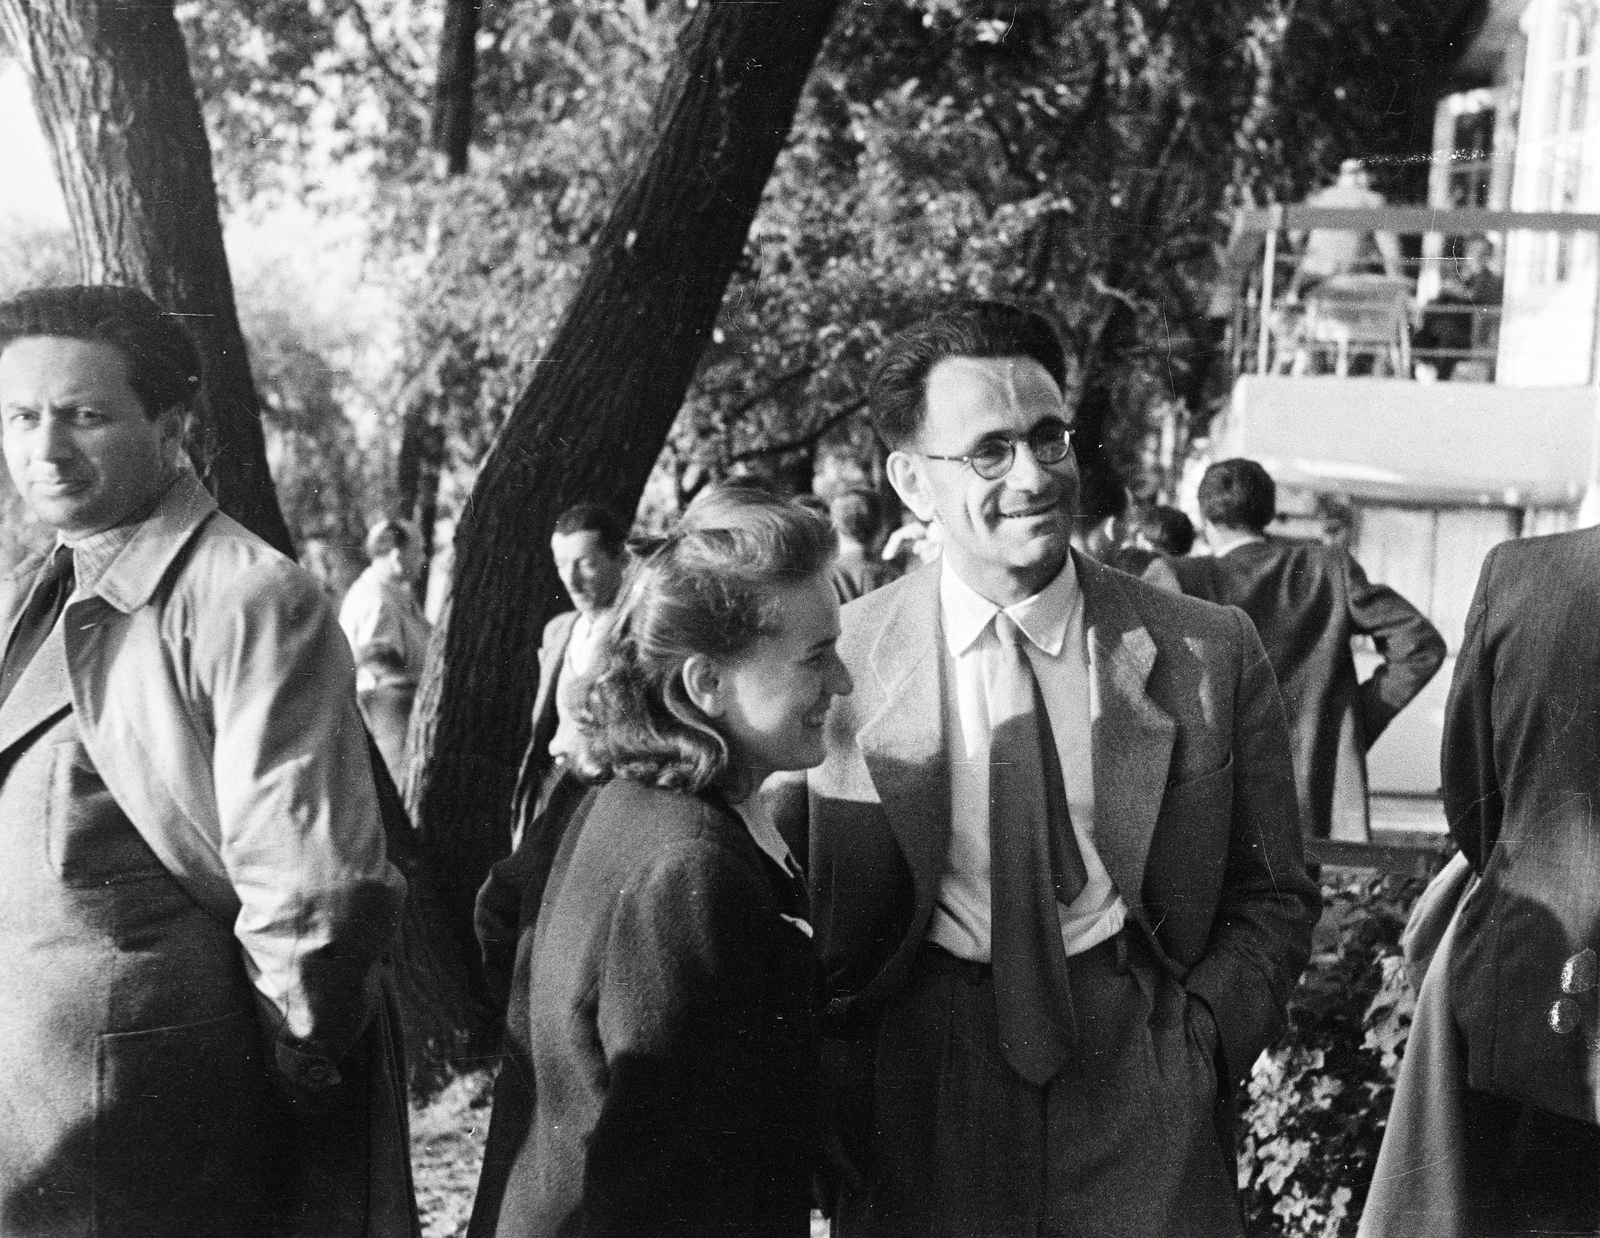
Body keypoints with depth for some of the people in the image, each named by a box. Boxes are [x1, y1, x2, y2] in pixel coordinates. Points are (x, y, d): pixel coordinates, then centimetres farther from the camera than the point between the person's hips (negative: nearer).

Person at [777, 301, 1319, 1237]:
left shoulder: (1212, 653, -2)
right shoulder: (838, 660, -5)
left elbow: (1272, 897, 6)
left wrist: (1200, 1038, -8)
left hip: (1144, 1111, 1)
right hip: (912, 1115, 0)